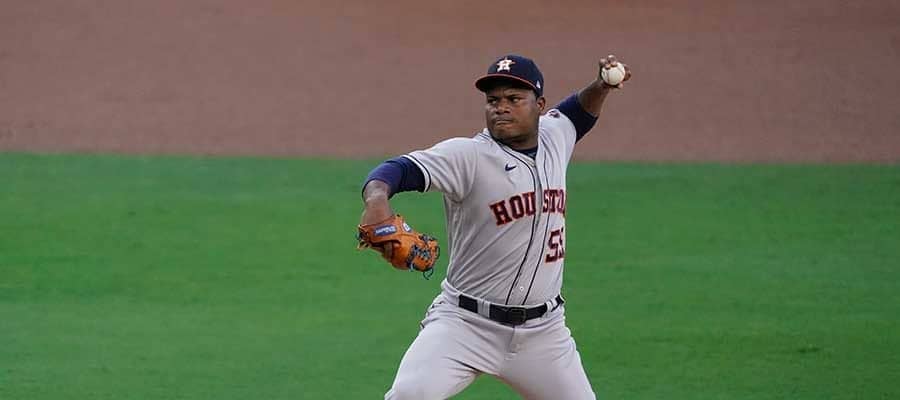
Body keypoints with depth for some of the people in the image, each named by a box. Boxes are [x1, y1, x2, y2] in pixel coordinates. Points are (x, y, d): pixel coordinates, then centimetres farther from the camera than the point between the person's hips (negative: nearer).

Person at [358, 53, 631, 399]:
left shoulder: (553, 140, 7)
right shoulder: (467, 155, -13)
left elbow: (577, 112, 30)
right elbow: (399, 169, -28)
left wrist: (601, 86, 10)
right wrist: (376, 199, -49)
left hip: (543, 331, 6)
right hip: (466, 323, -5)